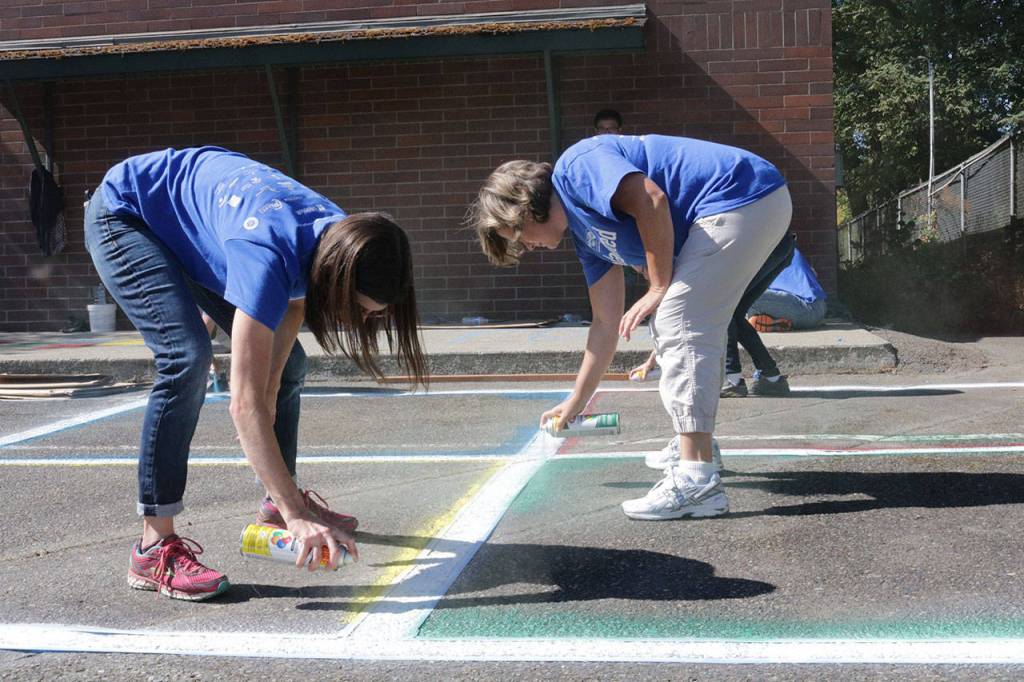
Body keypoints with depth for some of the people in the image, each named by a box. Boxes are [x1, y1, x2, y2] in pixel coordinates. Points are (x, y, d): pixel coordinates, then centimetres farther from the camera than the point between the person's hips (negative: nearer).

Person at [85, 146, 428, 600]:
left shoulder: (337, 238, -18)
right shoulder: (267, 255, -42)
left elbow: (272, 374, -14)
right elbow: (246, 402, -44)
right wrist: (297, 518, -45)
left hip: (192, 230, 8)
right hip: (122, 216, -8)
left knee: (288, 364, 4)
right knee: (187, 356, -29)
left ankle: (276, 506, 23)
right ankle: (155, 548, -22)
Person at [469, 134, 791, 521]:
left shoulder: (576, 168, -7)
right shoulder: (583, 232, 19)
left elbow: (652, 201, -23)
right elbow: (607, 323, 21)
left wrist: (660, 289, -13)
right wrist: (576, 402, 27)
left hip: (741, 195, -10)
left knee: (676, 325, -12)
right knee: (690, 333, 16)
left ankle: (698, 484, -13)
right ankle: (697, 453, 26)